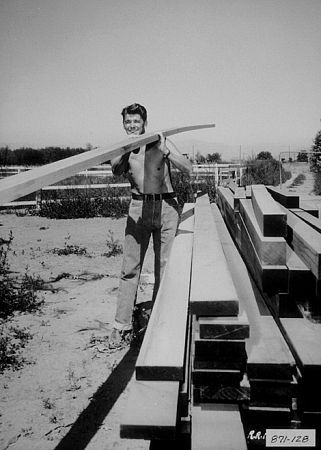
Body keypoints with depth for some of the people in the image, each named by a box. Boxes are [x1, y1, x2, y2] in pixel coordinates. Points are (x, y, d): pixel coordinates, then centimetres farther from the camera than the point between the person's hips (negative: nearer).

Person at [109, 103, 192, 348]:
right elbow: (116, 170, -14)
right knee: (130, 266, -1)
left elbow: (188, 168, -9)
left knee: (164, 264, 3)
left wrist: (165, 151, -20)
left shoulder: (159, 142, 0)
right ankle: (122, 324, 4)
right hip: (139, 206, 1)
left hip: (166, 206, -1)